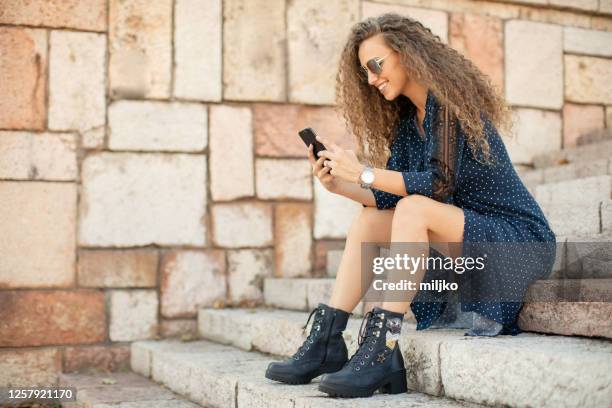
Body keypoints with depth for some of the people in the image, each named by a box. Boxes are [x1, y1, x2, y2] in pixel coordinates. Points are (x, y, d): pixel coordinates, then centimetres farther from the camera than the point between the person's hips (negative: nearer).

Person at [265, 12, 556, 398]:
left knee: (414, 209, -30)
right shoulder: (406, 119, 11)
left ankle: (382, 350, -32)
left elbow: (441, 182, -23)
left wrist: (364, 173, -24)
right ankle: (325, 343, -10)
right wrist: (337, 182, -6)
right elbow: (389, 197, 6)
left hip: (519, 241, -8)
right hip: (470, 237, 8)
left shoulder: (452, 102, -13)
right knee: (369, 221, -3)